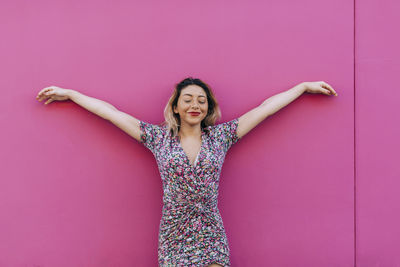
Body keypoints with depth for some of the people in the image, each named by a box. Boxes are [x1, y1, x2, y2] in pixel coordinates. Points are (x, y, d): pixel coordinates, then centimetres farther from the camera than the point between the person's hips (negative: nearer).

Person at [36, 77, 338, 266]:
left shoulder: (220, 136, 7)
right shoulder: (159, 137, 6)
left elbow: (265, 108, 9)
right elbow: (111, 112, 9)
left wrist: (305, 86, 15)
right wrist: (68, 93, 15)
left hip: (212, 238, 0)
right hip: (173, 238, 0)